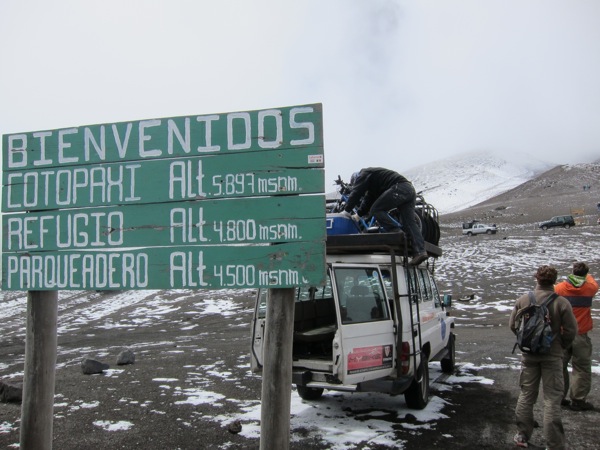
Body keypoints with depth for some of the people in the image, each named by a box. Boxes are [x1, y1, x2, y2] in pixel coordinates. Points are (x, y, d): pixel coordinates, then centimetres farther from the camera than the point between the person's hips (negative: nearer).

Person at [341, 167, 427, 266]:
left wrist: (347, 211, 3)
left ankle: (396, 232, -15)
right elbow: (368, 200, 36)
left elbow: (356, 193, -2)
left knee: (376, 210, -5)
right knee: (409, 223, 1)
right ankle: (420, 251, -10)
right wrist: (358, 214, 34)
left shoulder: (363, 174, 8)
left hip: (399, 188, -10)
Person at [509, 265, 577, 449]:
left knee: (526, 395, 15)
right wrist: (561, 345, 7)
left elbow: (512, 325, 1)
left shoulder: (522, 300, -5)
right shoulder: (561, 303, -13)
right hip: (552, 356, -3)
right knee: (552, 399, 3)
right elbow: (571, 331, -11)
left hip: (529, 355, 3)